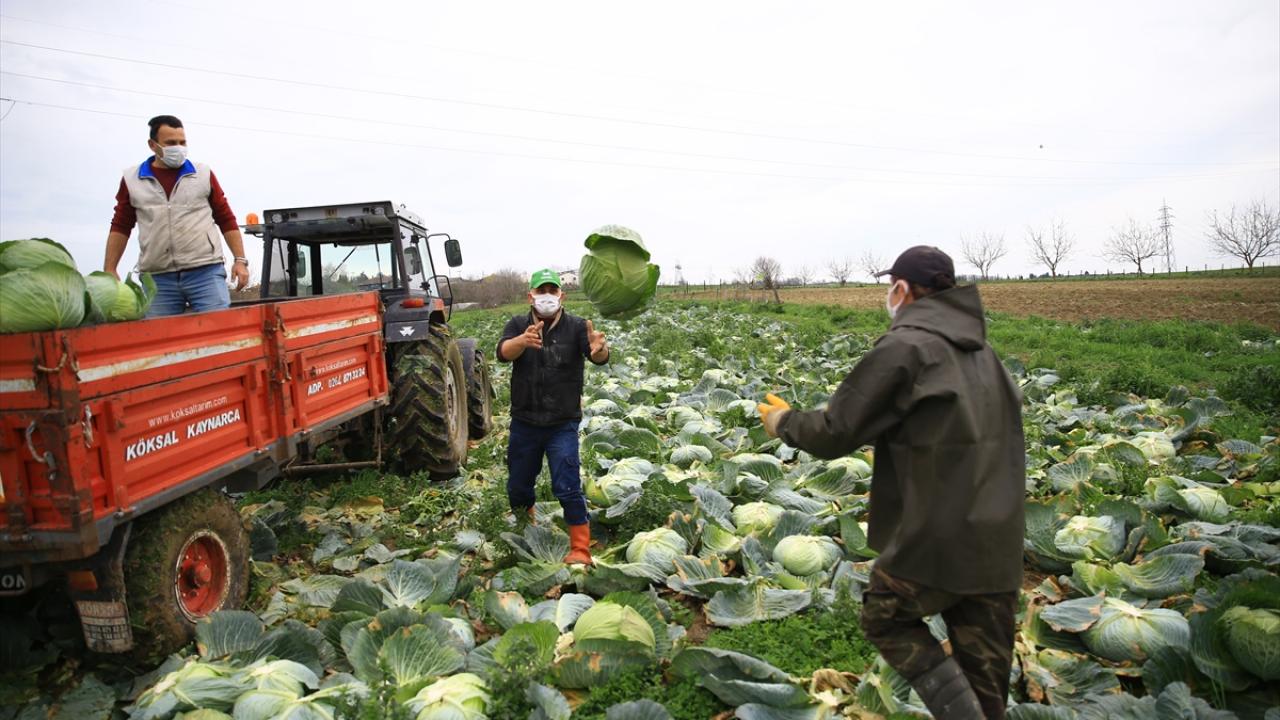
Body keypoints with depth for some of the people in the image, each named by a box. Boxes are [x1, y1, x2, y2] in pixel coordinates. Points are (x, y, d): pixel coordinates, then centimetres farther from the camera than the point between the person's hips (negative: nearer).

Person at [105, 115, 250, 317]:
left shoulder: (204, 174, 9)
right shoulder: (132, 179, 11)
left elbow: (226, 220, 10)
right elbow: (120, 227, 15)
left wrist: (240, 260, 1)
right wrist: (110, 269, 8)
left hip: (206, 272, -1)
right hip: (157, 279, 1)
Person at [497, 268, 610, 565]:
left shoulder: (576, 326, -9)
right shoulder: (518, 325, -3)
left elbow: (599, 358, -26)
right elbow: (503, 352, -23)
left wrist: (598, 350, -52)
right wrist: (523, 341, -46)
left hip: (563, 425, -3)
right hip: (524, 423, 3)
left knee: (568, 488, -9)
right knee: (518, 487, 16)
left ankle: (580, 549, 5)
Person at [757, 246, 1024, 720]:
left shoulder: (904, 347, -13)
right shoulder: (982, 351, 12)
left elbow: (836, 433, -12)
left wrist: (783, 422, 8)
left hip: (937, 540, -7)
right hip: (1000, 546, 7)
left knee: (886, 617, 16)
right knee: (985, 670, 16)